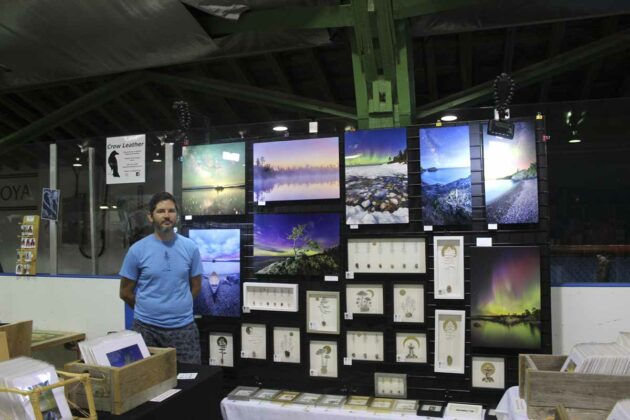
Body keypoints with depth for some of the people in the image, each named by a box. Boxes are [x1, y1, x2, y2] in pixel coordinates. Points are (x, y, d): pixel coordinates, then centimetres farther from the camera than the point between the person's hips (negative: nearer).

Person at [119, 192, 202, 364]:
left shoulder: (190, 247, 0)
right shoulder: (137, 250, -5)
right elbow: (125, 292, 4)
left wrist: (177, 306, 10)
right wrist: (147, 310, 10)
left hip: (183, 327, 1)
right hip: (147, 328, -1)